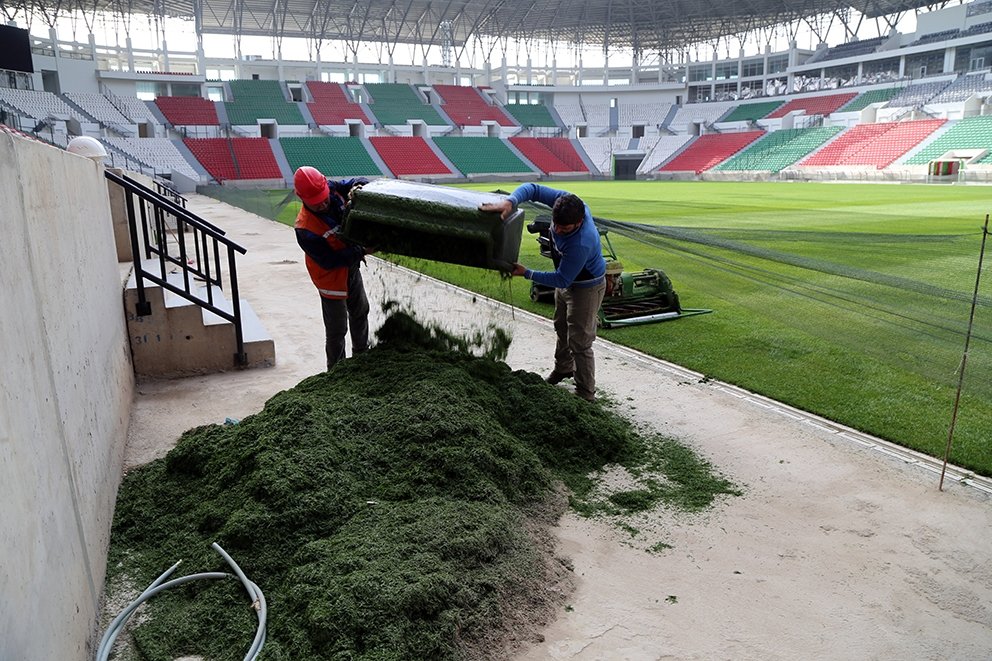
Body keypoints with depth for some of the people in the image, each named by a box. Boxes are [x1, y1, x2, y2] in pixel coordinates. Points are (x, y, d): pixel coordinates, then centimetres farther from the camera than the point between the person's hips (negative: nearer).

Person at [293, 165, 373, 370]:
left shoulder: (333, 189, -16)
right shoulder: (305, 229, -34)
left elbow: (361, 182, -2)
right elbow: (330, 261, -29)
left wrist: (357, 187, -27)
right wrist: (362, 251, -32)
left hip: (351, 268, 8)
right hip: (332, 278, -8)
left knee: (360, 312, 26)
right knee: (337, 330, 4)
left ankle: (361, 354, 49)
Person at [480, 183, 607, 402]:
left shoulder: (582, 244, -42)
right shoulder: (564, 201, -24)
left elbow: (562, 280, -33)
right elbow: (532, 189, -18)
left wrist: (527, 273, -30)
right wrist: (510, 201, -39)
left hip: (586, 288, -9)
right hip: (566, 280, 9)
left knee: (579, 342, -3)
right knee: (561, 328, 26)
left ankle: (586, 394, 12)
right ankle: (563, 368, 49)